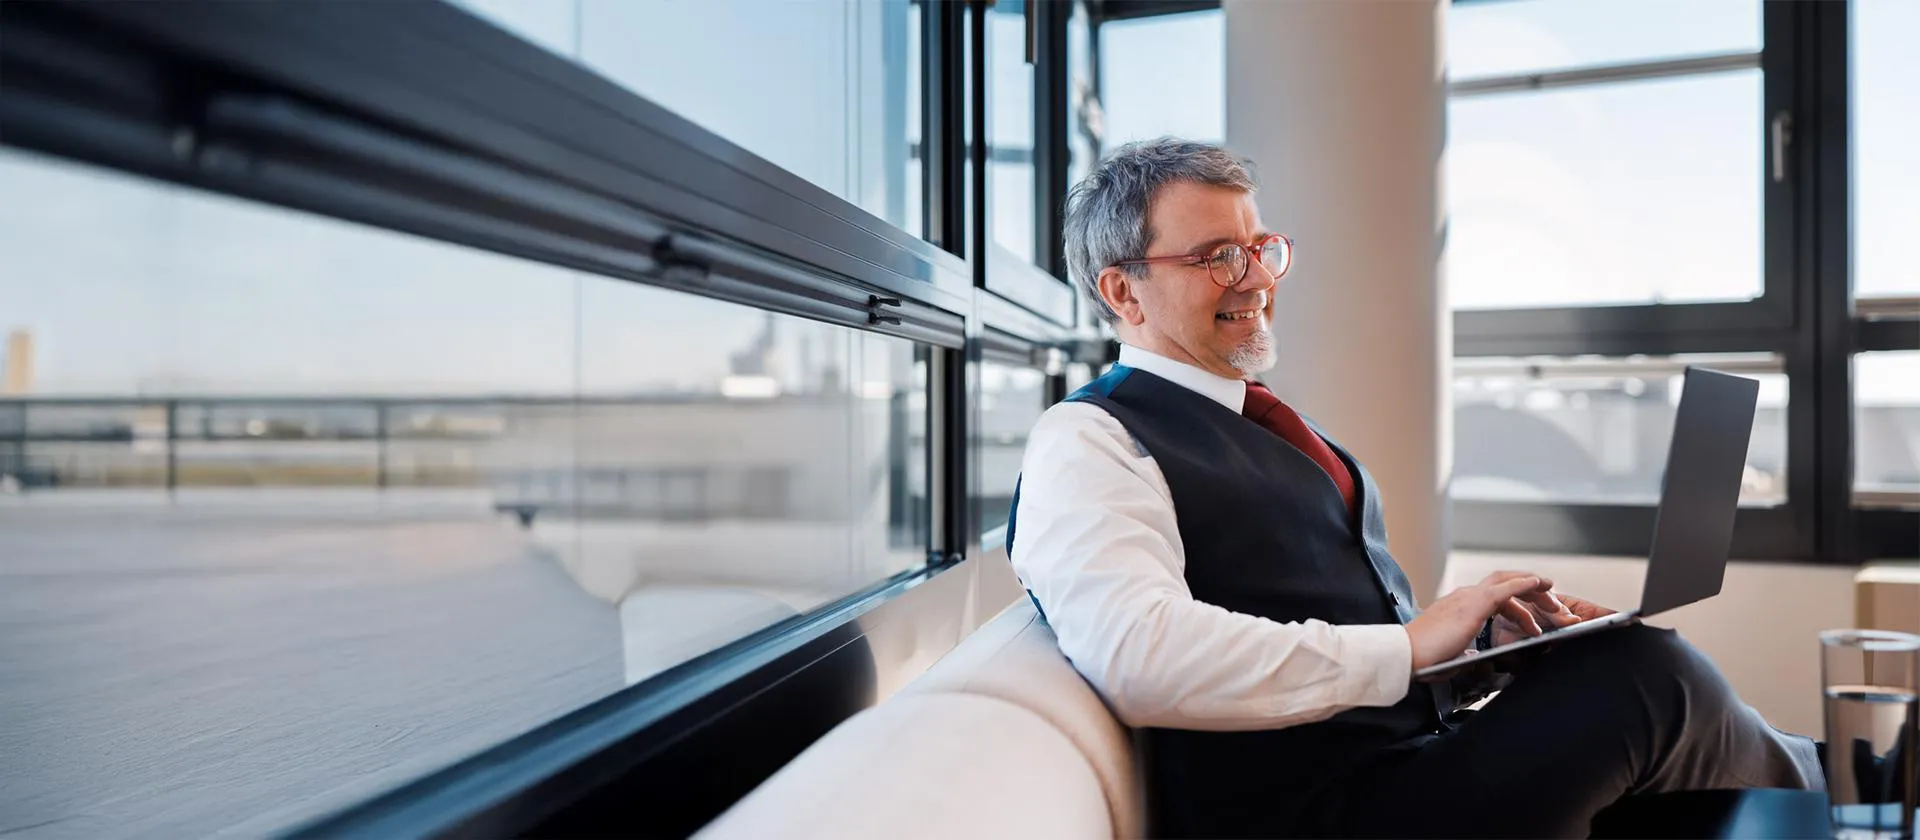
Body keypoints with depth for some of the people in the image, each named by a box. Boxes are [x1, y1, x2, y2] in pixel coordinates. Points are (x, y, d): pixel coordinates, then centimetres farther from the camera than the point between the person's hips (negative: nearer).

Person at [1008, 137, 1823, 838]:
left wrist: (1490, 634, 3)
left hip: (1424, 758, 9)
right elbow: (1139, 658, -27)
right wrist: (1407, 645, -21)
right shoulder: (1087, 444, -10)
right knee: (1648, 673, -15)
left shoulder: (1270, 428, 19)